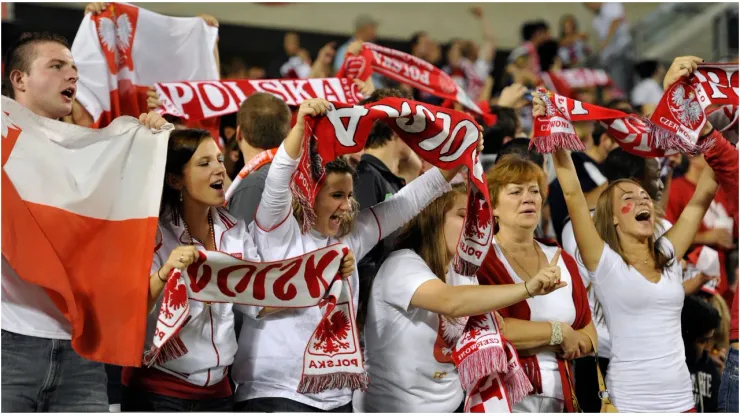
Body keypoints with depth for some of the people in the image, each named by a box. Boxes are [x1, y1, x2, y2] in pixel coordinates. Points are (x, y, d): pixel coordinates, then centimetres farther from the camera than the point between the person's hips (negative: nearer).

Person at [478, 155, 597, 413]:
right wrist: (559, 332, -10)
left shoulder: (563, 261, 12)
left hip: (559, 399, 6)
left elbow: (588, 338, 7)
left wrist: (525, 340, -9)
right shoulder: (481, 260, -7)